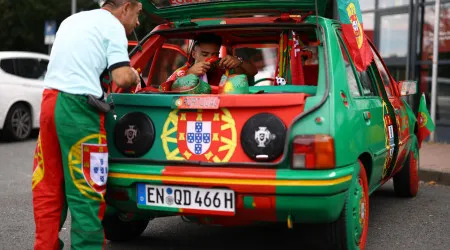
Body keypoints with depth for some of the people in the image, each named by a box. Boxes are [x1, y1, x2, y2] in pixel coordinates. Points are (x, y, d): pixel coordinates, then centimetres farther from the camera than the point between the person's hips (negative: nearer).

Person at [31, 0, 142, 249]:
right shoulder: (113, 25, -1)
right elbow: (123, 77, -11)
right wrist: (136, 76, 10)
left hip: (49, 100, 8)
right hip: (78, 108, -8)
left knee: (49, 189, 13)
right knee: (85, 192, -2)